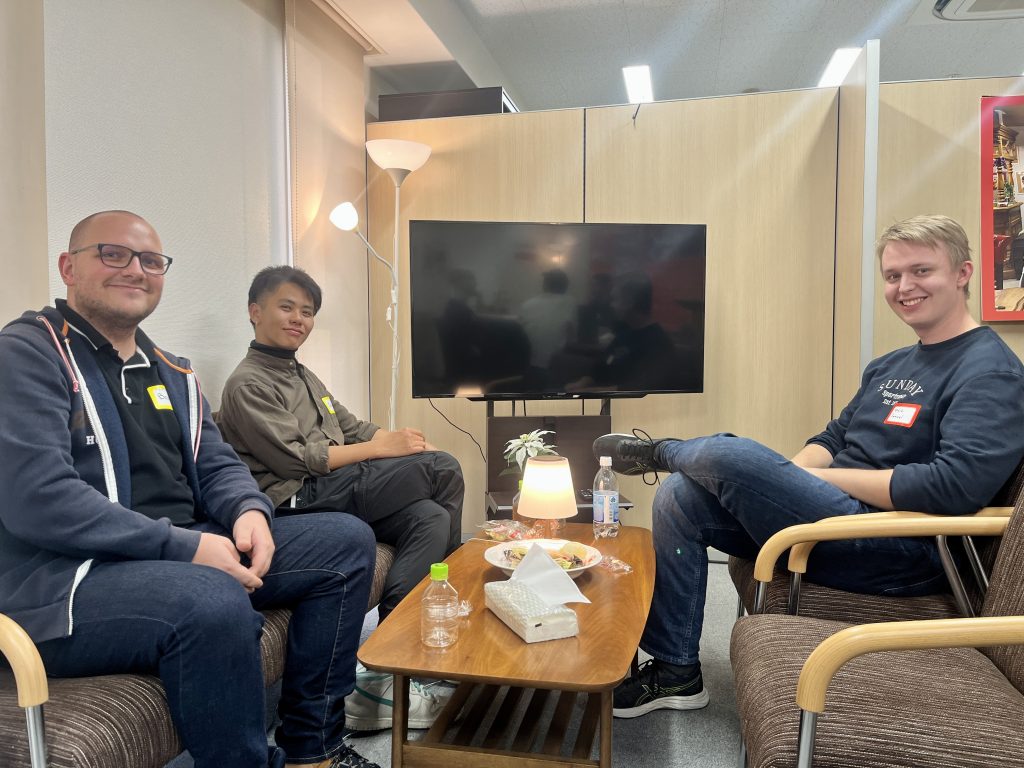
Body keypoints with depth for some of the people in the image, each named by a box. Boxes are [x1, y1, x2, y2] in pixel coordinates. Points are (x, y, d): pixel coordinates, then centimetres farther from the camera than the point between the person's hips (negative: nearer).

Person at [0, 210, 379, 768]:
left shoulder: (171, 374, 16)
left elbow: (215, 465, 15)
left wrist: (250, 511, -9)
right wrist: (185, 546, -24)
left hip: (184, 554, 8)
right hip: (62, 582, -8)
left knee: (347, 541, 1)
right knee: (216, 602, -39)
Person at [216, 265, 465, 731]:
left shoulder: (302, 375, 27)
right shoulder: (247, 385, -1)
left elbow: (353, 428, 20)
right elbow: (297, 458, -13)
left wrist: (398, 438, -1)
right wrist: (380, 449, -14)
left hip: (338, 492, 9)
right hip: (300, 500, -9)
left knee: (430, 518, -19)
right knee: (442, 468, -19)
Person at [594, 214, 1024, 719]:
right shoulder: (890, 367, 18)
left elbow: (955, 486, -23)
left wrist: (822, 477, -15)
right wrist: (790, 474, -2)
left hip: (901, 551, -9)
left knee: (728, 454, -24)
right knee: (680, 496, -3)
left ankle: (658, 452, 15)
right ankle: (675, 672, 3)